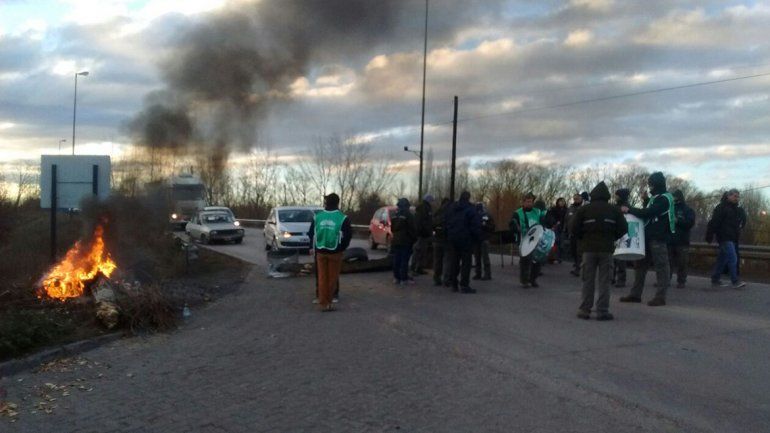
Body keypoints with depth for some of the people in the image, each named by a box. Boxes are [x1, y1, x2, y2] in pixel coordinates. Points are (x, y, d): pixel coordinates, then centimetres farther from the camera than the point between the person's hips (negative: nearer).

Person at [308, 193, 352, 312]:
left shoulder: (317, 217, 1)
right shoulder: (343, 218, -9)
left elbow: (311, 234, 6)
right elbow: (348, 235, -8)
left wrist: (314, 247, 17)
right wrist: (342, 248, 7)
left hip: (320, 252, 3)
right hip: (335, 252, -3)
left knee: (322, 277, 10)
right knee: (332, 278, 10)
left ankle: (323, 303, 10)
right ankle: (328, 301, 16)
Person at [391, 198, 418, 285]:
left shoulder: (394, 216, 9)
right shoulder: (408, 215, -13)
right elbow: (413, 229, -12)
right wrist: (414, 239, -2)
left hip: (396, 241, 6)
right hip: (405, 242, -6)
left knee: (396, 260, 10)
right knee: (404, 260, -5)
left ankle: (396, 277, 13)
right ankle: (404, 278, -4)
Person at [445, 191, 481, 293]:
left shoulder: (451, 209, 10)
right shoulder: (470, 210, -11)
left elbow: (446, 224, 15)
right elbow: (476, 226, -13)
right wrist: (476, 236, 1)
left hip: (452, 239, 6)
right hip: (465, 239, -6)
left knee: (453, 262, 12)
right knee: (466, 262, -2)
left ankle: (453, 284, 15)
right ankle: (464, 285, -5)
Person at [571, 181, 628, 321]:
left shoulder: (584, 209, 3)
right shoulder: (614, 210, 6)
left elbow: (574, 228, -4)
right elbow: (623, 228, 1)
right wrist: (612, 238, 15)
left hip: (589, 248, 0)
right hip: (606, 248, 0)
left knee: (588, 280, 6)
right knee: (604, 281, 3)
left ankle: (585, 310, 7)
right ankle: (602, 311, 2)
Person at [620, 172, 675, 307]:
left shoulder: (664, 199, -13)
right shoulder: (655, 197, 17)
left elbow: (648, 213, -22)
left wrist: (629, 210, -14)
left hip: (659, 238, -10)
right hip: (649, 236, 10)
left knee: (661, 266, -2)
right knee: (640, 264, 10)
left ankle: (660, 296, 2)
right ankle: (635, 294, 15)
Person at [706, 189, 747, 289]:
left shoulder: (735, 209, 19)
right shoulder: (721, 207, -10)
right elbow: (714, 222, -16)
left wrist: (737, 237, 18)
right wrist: (709, 236, -20)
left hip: (732, 239, 9)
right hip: (725, 238, -9)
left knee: (722, 259, 12)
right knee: (733, 258, -14)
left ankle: (715, 279, 18)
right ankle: (735, 281, -14)